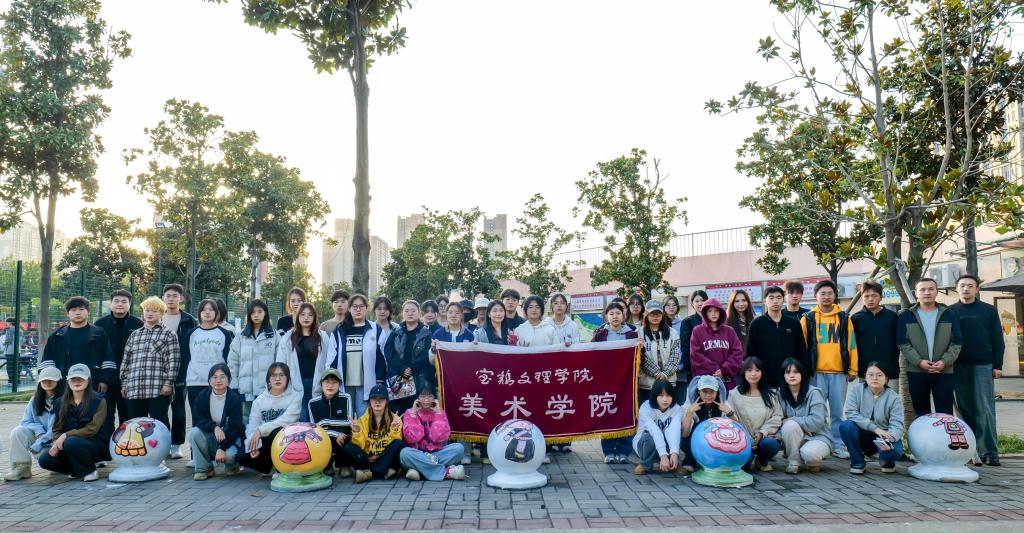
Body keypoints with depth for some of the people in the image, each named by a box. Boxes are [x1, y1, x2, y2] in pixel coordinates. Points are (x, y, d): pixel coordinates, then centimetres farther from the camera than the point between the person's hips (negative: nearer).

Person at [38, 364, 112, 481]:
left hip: (97, 444, -6)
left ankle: (89, 471, -9)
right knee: (44, 460, -16)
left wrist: (66, 435, -22)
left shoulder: (98, 401, -8)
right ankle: (77, 469, 8)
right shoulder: (61, 402, 8)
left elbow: (92, 429, -15)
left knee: (71, 443, -34)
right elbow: (57, 429, 9)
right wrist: (57, 443, -13)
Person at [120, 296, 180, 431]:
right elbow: (126, 361, 20)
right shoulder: (134, 335, 19)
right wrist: (124, 383, 12)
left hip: (159, 389, -5)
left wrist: (168, 383, -11)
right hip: (134, 390, 5)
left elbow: (174, 361, -4)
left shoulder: (168, 334, 4)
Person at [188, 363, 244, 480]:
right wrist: (214, 427, -30)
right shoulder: (202, 396, -5)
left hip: (230, 436, -3)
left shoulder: (234, 399, -14)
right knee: (194, 433, -27)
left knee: (229, 455, -33)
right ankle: (203, 468, -10)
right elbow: (197, 420, -11)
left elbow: (235, 427, -17)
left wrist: (222, 448, -28)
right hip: (209, 437, 3)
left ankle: (231, 466, 6)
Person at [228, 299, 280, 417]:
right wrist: (233, 387, 1)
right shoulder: (241, 336, 8)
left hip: (268, 389, -2)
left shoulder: (274, 336, 2)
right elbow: (233, 362, 7)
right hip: (246, 389, 2)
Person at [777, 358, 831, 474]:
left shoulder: (813, 392, -14)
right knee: (789, 425, -30)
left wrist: (791, 420, -20)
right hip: (797, 438, 3)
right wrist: (779, 434, -22)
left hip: (818, 437, -3)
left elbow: (817, 421, -23)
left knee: (810, 454, -37)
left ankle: (813, 461, 3)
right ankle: (793, 463, -11)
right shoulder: (781, 394, -1)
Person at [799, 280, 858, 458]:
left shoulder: (844, 318, 10)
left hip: (839, 373, 1)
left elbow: (851, 344, 10)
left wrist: (853, 369, 5)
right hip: (816, 373, -1)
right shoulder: (808, 319, 6)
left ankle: (839, 446, 12)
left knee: (837, 412, 4)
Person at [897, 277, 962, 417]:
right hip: (916, 371, 0)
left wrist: (945, 361, -13)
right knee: (921, 412, 8)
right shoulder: (905, 316, 3)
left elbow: (956, 342, 2)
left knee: (945, 413, 4)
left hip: (944, 371, 1)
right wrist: (919, 361, -15)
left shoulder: (949, 315, 7)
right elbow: (903, 343, -3)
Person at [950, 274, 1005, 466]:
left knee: (985, 410, -4)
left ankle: (989, 452, -2)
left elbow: (997, 340, 5)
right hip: (958, 367, 2)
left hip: (983, 366, -2)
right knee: (964, 409, 5)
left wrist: (997, 365, -2)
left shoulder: (989, 311, 6)